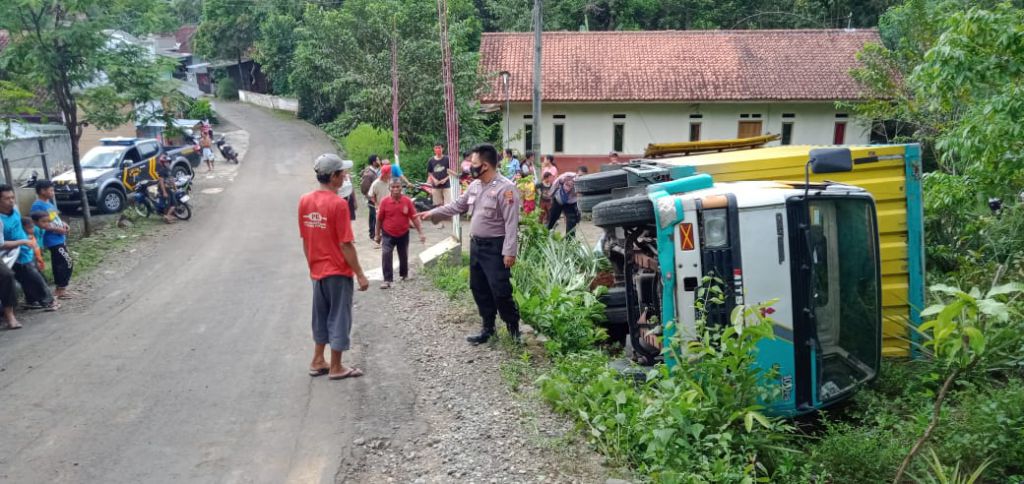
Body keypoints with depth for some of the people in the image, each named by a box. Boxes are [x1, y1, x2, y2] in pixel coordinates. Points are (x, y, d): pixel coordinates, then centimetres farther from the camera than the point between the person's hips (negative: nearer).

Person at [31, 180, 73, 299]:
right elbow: (40, 224, -23)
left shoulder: (49, 202, 12)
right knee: (68, 263, -7)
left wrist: (63, 224, 7)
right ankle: (61, 289, 1)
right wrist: (57, 229, -20)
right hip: (53, 241, -10)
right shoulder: (38, 205, -16)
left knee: (58, 264, 15)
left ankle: (59, 288, 24)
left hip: (60, 239, 10)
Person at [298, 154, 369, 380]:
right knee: (339, 318, 5)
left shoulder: (305, 201, 2)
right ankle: (336, 368, 14)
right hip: (338, 271, -7)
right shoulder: (338, 204, -19)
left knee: (321, 316, 19)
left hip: (318, 270, 7)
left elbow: (305, 239, 8)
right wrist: (360, 274, -11)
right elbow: (346, 245, -19)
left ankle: (317, 362, 28)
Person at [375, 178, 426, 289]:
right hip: (388, 234, -2)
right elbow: (379, 219, -2)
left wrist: (421, 233, -6)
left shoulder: (407, 201, -9)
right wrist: (378, 235, 3)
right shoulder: (384, 201, -12)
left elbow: (414, 218, -4)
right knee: (386, 255, -15)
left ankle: (404, 275, 41)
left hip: (403, 234, 2)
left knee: (403, 256, 17)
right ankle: (387, 280, -12)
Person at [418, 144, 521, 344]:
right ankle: (488, 328, 27)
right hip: (476, 245, 9)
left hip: (495, 247, -8)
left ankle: (513, 328, 15)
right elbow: (458, 205, 20)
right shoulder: (475, 186, 8)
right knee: (479, 289, 14)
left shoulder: (505, 188, -18)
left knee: (500, 291, -5)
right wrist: (432, 213, 17)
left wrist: (510, 252, -23)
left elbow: (512, 223, -20)